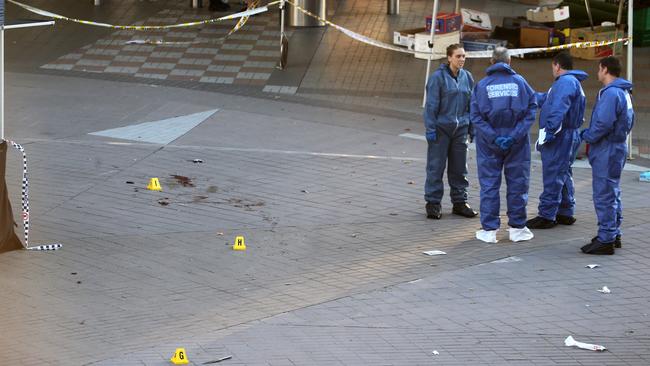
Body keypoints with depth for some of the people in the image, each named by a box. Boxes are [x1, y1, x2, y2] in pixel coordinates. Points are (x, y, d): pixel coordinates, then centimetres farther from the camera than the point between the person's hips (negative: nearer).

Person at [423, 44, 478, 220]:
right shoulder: (438, 77, -9)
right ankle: (433, 203, 7)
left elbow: (471, 104, 14)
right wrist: (430, 128, -13)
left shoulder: (467, 77, 7)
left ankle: (460, 202, 19)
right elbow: (431, 105, -9)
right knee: (436, 166, 0)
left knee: (459, 167, 10)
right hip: (441, 128, -5)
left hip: (460, 128, 5)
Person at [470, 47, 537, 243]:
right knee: (517, 183, 10)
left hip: (489, 144, 0)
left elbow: (476, 116, -8)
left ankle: (489, 230, 6)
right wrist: (515, 135, -10)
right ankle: (517, 228, 16)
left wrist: (493, 137, -11)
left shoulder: (482, 85, -2)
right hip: (517, 144, 0)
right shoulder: (520, 82, -2)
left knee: (489, 184, 6)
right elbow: (531, 110, -7)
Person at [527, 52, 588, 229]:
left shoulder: (566, 82, -15)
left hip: (559, 138, -11)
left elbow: (558, 109, -26)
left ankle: (546, 216, -5)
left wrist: (549, 132, -27)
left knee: (553, 177, -7)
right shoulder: (571, 82, 19)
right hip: (568, 137, 11)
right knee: (563, 175, 17)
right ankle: (565, 213, 24)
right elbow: (545, 98, 28)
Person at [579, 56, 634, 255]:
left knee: (604, 196, -6)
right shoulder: (623, 92, 13)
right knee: (612, 194, 18)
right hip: (618, 147, 10)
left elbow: (603, 123, -27)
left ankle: (605, 240, -4)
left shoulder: (611, 93, -20)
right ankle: (614, 234, 26)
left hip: (607, 152, -10)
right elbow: (629, 121, 19)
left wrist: (587, 136, -9)